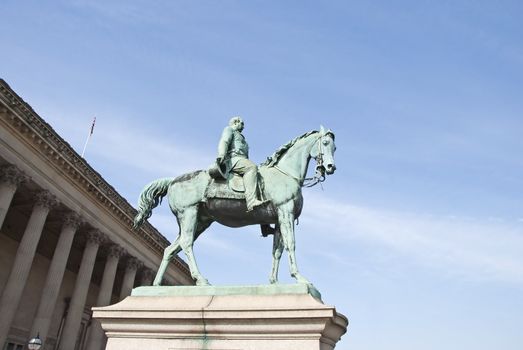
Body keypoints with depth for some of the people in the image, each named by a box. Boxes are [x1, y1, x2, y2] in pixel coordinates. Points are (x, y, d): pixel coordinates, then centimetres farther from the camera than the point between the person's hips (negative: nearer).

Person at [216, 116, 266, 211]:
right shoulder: (229, 129, 14)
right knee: (251, 167, -33)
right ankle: (251, 201, -49)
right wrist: (221, 155, -25)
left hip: (242, 159, 10)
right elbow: (224, 142, -7)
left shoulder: (240, 136, 39)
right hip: (233, 159, -10)